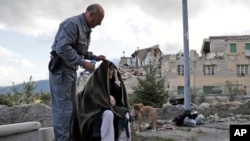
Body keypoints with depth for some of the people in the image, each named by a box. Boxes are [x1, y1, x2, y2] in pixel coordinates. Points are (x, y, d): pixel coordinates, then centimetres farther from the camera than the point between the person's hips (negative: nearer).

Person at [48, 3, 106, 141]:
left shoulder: (86, 29, 14)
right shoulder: (72, 24, -17)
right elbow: (62, 48, -27)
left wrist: (95, 57, 9)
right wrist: (83, 63, -25)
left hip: (71, 70, 10)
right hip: (61, 69, -10)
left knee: (71, 107, 13)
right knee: (63, 108, -8)